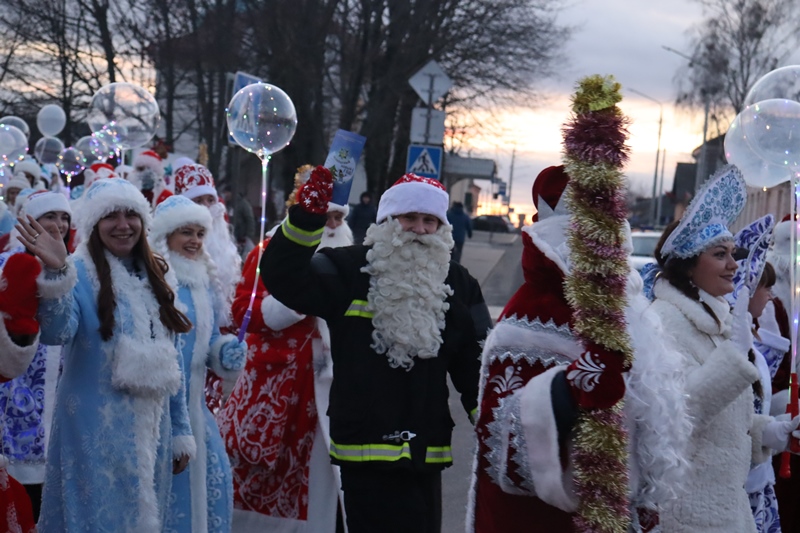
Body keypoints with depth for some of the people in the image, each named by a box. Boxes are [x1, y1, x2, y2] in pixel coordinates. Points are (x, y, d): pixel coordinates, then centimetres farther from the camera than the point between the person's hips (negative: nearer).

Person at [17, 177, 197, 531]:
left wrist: (181, 430, 14)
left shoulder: (153, 277, 10)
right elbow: (55, 333, -27)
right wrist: (56, 274, -42)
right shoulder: (79, 274, -8)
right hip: (95, 431, -6)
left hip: (151, 429, 6)